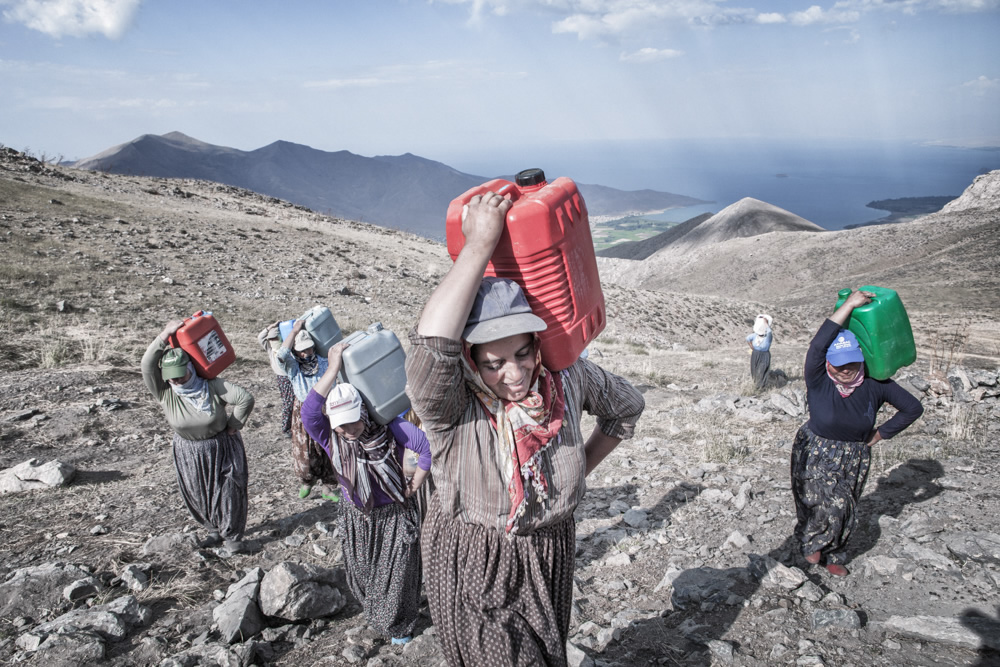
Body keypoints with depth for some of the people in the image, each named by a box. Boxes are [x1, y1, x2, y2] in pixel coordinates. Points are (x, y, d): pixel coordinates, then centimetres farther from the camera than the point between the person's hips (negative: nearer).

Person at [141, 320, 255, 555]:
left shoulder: (212, 386, -19)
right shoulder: (164, 393, -14)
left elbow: (245, 398, -18)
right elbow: (148, 366, -28)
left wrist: (234, 425, -13)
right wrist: (164, 336, -36)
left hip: (222, 447, -3)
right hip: (189, 453, 3)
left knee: (228, 491, 1)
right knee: (197, 494, 13)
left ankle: (232, 537, 14)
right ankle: (214, 529, 35)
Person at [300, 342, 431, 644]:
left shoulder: (388, 428, -23)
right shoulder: (330, 438, -15)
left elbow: (429, 446, -27)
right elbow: (309, 412, -35)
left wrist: (413, 486, -19)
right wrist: (333, 368, -38)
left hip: (395, 517, -3)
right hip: (356, 519, 3)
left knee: (396, 575, 12)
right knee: (362, 574, 22)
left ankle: (398, 626, 38)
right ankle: (375, 617, 52)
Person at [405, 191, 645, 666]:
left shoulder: (564, 376, -12)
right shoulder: (450, 406, -27)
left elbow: (626, 405, 8)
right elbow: (430, 344, -51)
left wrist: (583, 463, 2)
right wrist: (479, 245, -47)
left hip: (549, 557, 5)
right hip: (472, 568, -4)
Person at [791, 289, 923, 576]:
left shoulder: (875, 384, -12)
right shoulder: (819, 382, -21)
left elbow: (913, 408, -1)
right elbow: (818, 345, -39)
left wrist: (881, 433, -2)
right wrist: (849, 305, -37)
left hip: (854, 458, 4)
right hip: (817, 454, -4)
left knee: (844, 511, 14)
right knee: (831, 506, -13)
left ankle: (833, 556, 36)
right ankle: (812, 542, 16)